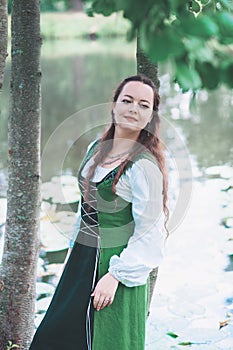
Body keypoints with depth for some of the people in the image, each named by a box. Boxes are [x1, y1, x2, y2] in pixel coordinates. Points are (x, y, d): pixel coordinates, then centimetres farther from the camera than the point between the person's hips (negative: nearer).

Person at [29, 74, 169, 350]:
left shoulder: (145, 166, -17)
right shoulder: (96, 148, 5)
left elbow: (149, 234, -17)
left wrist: (115, 275, -20)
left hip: (116, 262, -8)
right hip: (82, 259, 8)